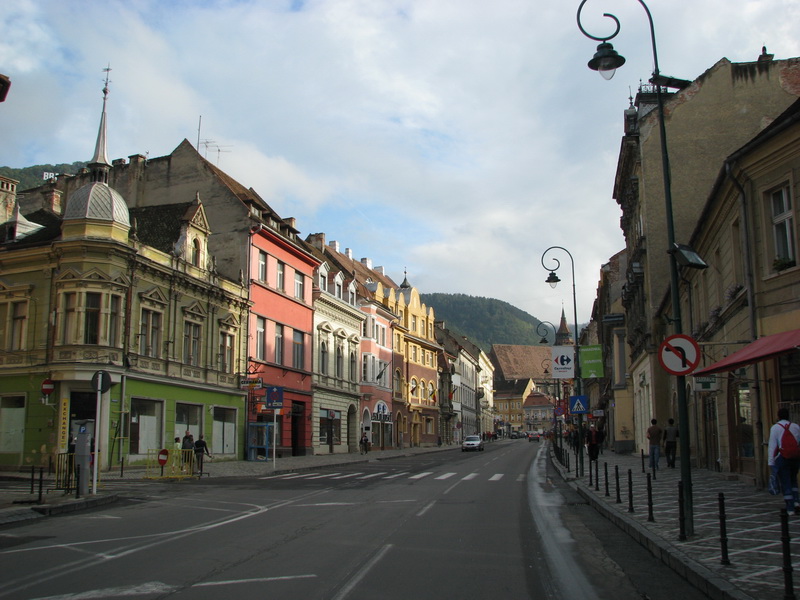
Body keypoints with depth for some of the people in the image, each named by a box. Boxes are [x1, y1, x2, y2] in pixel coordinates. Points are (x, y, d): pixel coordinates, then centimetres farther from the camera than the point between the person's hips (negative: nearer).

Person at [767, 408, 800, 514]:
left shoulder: (775, 428, -3)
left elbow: (772, 446, -7)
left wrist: (771, 463, -6)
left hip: (782, 458, -3)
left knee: (785, 483, 2)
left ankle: (790, 508, 1)